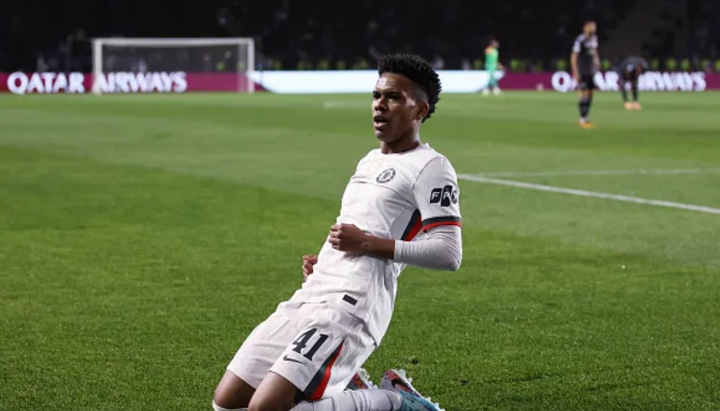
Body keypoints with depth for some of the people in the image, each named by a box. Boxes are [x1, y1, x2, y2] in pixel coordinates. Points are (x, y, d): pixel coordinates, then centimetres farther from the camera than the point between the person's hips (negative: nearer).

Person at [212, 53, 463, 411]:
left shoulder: (430, 167, -3)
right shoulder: (370, 160, 25)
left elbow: (448, 254, -13)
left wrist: (368, 243, -14)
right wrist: (324, 261, 14)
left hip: (350, 305, -9)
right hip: (310, 296, 9)